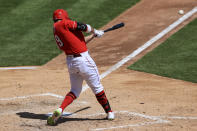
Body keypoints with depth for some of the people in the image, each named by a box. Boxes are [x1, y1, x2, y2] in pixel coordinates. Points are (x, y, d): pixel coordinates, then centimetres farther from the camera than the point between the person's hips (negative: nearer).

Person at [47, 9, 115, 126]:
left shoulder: (56, 32, 14)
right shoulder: (63, 24, -10)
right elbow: (84, 27, -10)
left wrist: (93, 36, 27)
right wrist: (95, 31, 10)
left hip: (70, 62, 7)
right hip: (83, 59, -7)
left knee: (75, 90, 16)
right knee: (97, 87, 8)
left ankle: (60, 110, -6)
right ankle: (109, 112, 20)